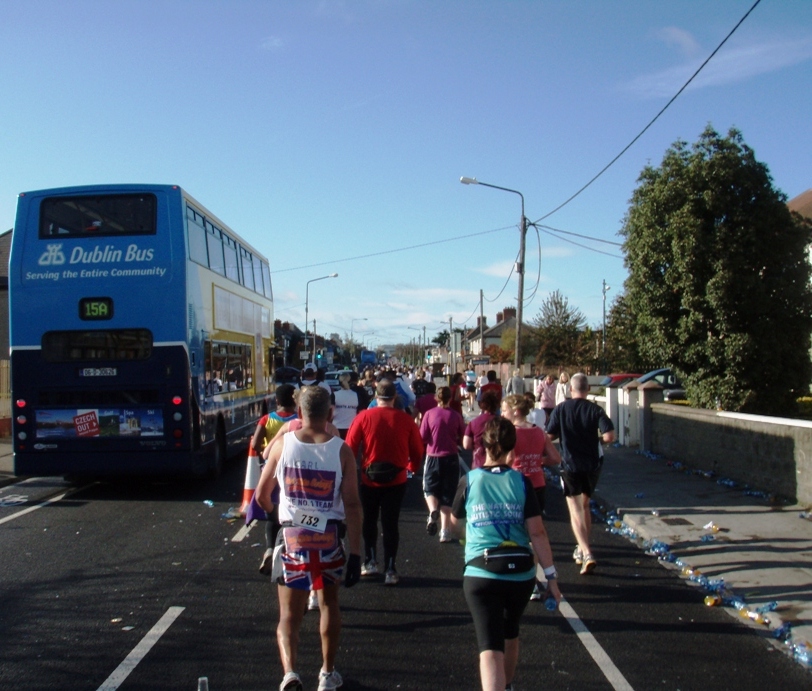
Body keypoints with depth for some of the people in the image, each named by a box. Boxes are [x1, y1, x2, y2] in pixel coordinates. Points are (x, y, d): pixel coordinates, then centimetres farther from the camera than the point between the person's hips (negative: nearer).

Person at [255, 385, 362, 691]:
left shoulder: (282, 444, -5)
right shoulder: (341, 450, -7)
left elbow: (261, 495, 4)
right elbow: (351, 504, -10)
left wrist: (271, 510, 27)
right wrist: (355, 553, -6)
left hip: (292, 537, -1)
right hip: (328, 538, 1)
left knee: (289, 613, 7)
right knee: (329, 603, 21)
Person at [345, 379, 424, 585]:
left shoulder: (364, 417, -9)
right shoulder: (406, 420, -7)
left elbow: (350, 447, -8)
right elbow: (417, 451, 0)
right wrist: (412, 468, 19)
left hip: (369, 478, 0)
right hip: (396, 480, 0)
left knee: (369, 521, 19)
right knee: (390, 524, 8)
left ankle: (370, 562, 21)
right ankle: (390, 570, 8)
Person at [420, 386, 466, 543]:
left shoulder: (429, 414, -6)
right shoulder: (456, 416, -5)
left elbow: (422, 437, -6)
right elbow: (464, 439, 1)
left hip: (433, 457, 0)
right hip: (451, 458, 1)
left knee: (430, 489, 17)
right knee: (447, 495, 8)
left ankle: (433, 511, -14)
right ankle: (445, 531, 6)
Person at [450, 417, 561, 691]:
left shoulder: (469, 481, -2)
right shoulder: (521, 482, -2)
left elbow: (455, 520, 14)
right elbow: (537, 532, -6)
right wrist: (551, 576, -2)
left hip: (480, 574, -3)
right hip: (521, 575, 3)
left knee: (490, 648, -6)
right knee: (510, 635, 27)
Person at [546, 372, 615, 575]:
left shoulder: (561, 409, -6)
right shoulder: (595, 409, -5)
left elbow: (550, 435, -6)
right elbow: (609, 436, -15)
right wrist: (596, 436, 7)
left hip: (570, 464, -2)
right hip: (592, 465, 2)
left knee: (575, 510, -2)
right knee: (584, 505, 21)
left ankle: (587, 555, -17)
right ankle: (582, 549, 32)